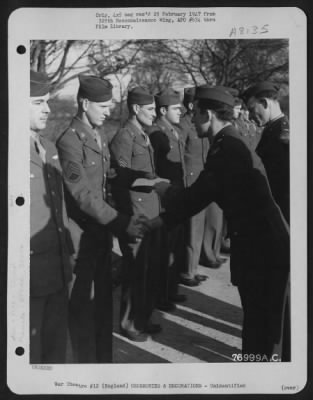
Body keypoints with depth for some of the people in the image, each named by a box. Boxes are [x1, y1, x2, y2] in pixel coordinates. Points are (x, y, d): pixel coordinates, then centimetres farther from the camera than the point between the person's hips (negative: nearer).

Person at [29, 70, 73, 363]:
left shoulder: (48, 147, 11)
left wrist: (67, 252, 15)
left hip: (58, 268, 7)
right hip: (29, 273, -7)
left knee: (56, 342, 20)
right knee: (30, 349, 9)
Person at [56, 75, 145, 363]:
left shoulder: (100, 135, 8)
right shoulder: (69, 141, -18)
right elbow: (83, 195, -22)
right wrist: (121, 222, -25)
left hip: (102, 229, 8)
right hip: (82, 234, -8)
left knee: (104, 299, 17)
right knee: (83, 303, 6)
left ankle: (104, 358, 33)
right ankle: (87, 361, 22)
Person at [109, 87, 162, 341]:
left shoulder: (144, 136, 16)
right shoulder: (124, 137, -11)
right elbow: (123, 178, -14)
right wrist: (155, 180, -19)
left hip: (152, 211, 9)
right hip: (135, 212, -9)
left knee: (152, 268, 15)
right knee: (136, 270, 1)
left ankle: (144, 318, 30)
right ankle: (130, 323, 18)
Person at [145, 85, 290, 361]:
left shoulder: (228, 148, -20)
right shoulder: (230, 143, 11)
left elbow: (194, 197, -18)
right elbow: (200, 197, 15)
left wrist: (164, 190, 3)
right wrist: (157, 222, 16)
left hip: (263, 247, -10)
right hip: (260, 243, 10)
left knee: (265, 326, 5)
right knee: (260, 321, 22)